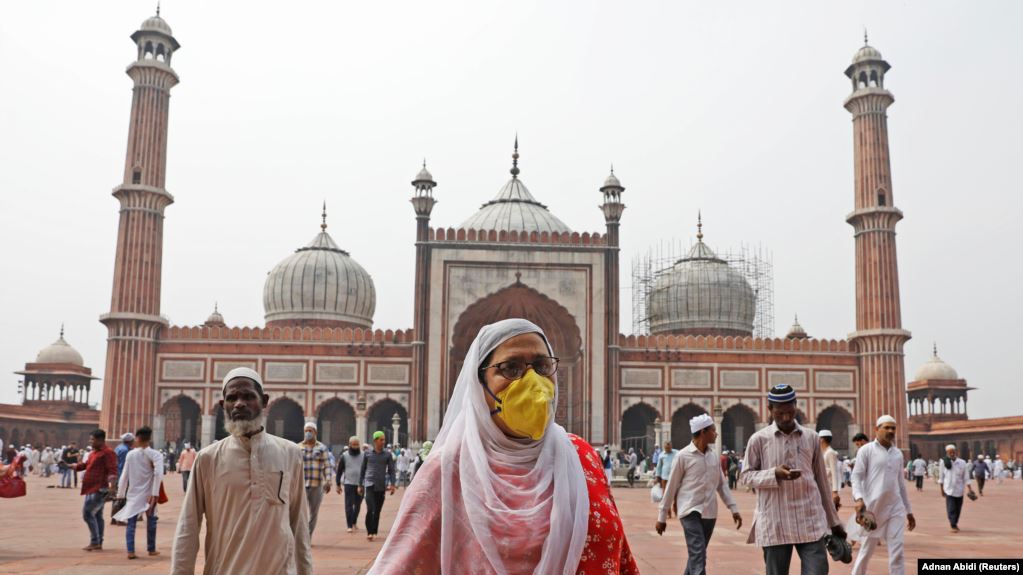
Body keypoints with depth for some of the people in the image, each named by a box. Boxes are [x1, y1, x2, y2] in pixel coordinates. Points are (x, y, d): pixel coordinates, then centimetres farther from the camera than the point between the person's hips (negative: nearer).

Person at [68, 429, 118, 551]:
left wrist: (111, 483, -38)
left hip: (98, 489, -10)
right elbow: (87, 464, 31)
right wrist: (73, 466, 31)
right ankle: (98, 543, 19)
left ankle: (95, 542, -6)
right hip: (92, 489, 10)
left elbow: (112, 469, -24)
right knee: (97, 515, 13)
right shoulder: (95, 452, 17)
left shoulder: (107, 452, -14)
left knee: (88, 513, -11)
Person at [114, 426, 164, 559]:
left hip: (133, 494, 1)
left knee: (130, 522, 3)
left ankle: (130, 551, -10)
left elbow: (124, 476, 3)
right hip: (149, 494, -1)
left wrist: (121, 494, 11)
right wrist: (155, 494, -20)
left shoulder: (130, 454, 1)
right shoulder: (155, 454, -7)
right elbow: (158, 473, -20)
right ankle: (151, 549, 22)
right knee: (151, 521, 14)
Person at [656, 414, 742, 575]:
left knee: (697, 554, 12)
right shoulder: (683, 456, -7)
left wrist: (733, 508, 8)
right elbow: (671, 488, -2)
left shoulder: (714, 455, 9)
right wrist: (662, 517, 1)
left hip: (709, 513, 6)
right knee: (698, 555, -15)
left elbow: (721, 484, 16)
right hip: (691, 512, -6)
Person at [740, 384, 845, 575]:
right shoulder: (759, 439, 0)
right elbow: (745, 476, 2)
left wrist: (833, 521, 16)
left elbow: (821, 480, 14)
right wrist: (774, 474, -16)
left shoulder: (811, 437, 8)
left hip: (811, 522, 2)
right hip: (775, 524, -1)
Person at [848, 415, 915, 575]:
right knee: (867, 550, 6)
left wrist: (909, 510, 19)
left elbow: (901, 483, 20)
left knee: (897, 552, -3)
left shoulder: (898, 453, 14)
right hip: (872, 508, -4)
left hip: (895, 508, 4)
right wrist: (858, 498, -25)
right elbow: (856, 476, -8)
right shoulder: (866, 450, -2)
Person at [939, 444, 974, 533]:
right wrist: (942, 489, 7)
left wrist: (970, 489, -6)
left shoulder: (962, 463, -3)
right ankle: (953, 526, -4)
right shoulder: (943, 463, -5)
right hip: (949, 489, -2)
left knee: (958, 509, 11)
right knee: (951, 509, -10)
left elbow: (966, 477, 0)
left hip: (959, 489, 2)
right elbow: (941, 477, 4)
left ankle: (955, 523, 31)